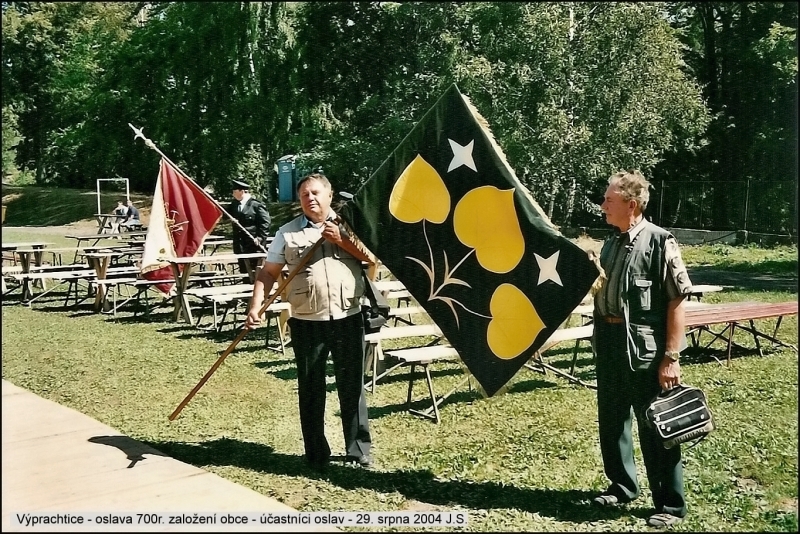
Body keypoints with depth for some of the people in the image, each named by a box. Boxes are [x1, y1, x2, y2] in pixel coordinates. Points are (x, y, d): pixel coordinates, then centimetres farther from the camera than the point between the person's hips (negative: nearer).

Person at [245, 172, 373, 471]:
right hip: (306, 323, 0)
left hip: (348, 320, 0)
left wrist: (342, 240, -11)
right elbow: (268, 273, 5)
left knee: (352, 387, 7)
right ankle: (317, 455, 20)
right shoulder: (288, 233, 5)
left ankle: (359, 452, 19)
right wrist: (255, 307, -7)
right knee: (310, 390, 7)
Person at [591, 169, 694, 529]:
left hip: (646, 350, -7)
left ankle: (671, 505, 16)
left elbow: (677, 303, -15)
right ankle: (622, 486, 34)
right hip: (610, 346, 7)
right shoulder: (611, 244, 10)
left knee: (655, 428, 2)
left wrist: (671, 358, -18)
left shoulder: (660, 243, -12)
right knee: (611, 421, 15)